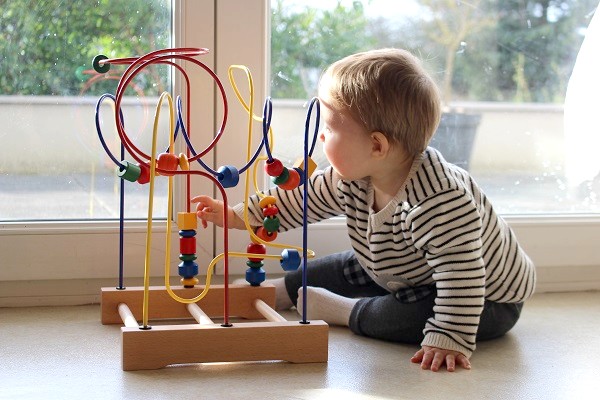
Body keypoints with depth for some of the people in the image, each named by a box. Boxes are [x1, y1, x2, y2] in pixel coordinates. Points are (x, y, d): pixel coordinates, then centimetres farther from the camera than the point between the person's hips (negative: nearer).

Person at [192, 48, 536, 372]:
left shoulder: (441, 202, -42)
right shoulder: (351, 179, -14)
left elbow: (461, 276, -42)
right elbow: (302, 198, 0)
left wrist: (449, 340, -46)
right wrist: (234, 216, 3)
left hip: (489, 298, -8)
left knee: (416, 316, -32)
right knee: (348, 269, 13)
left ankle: (347, 312, -9)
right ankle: (281, 290, 34)